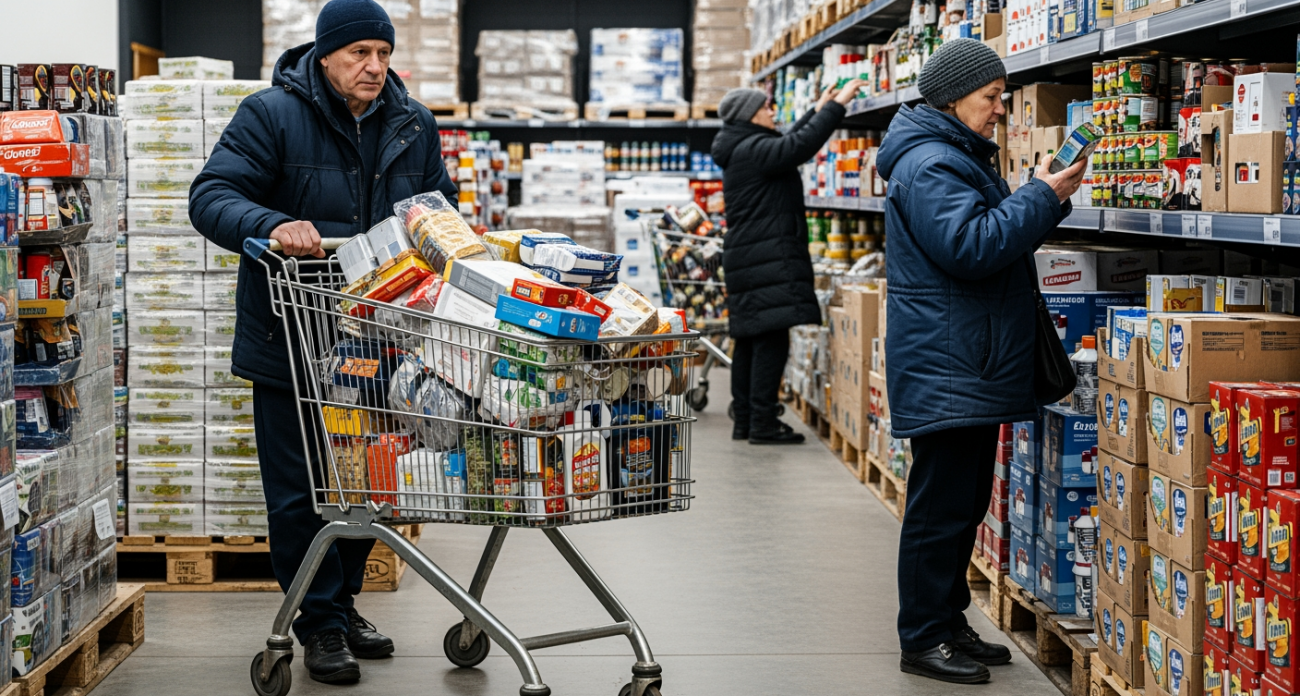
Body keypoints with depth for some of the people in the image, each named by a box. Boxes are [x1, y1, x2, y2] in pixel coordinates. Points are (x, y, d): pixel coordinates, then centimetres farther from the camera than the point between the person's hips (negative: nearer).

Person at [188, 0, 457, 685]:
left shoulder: (414, 126, 7)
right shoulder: (272, 115, -9)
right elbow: (212, 195, -18)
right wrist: (273, 226, -36)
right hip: (291, 340, -5)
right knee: (301, 492, 0)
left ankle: (343, 603, 31)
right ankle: (321, 626, 11)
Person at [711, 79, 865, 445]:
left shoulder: (742, 151, 19)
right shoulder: (752, 149, -13)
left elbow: (788, 144, 32)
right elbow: (801, 145, -23)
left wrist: (819, 109, 36)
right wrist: (837, 105, -16)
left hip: (746, 259, 11)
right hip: (767, 260, -11)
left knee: (748, 340, 12)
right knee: (771, 340, -10)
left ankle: (745, 421, 16)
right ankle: (763, 424, -10)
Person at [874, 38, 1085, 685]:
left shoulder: (961, 158, 20)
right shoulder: (929, 165, -15)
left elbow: (999, 238, 24)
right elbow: (970, 247, -25)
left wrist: (1046, 200, 9)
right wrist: (1041, 198, -19)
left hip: (974, 368, 11)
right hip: (945, 371, -11)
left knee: (965, 502, 15)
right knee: (940, 506, -5)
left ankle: (948, 622, 24)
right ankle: (923, 639, 2)